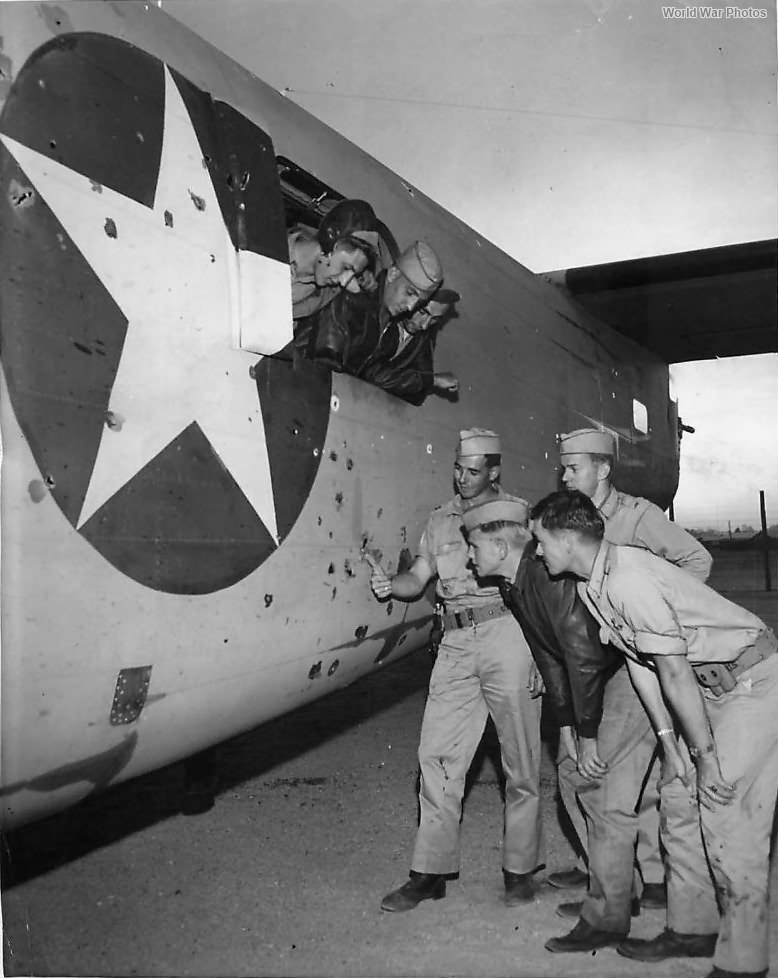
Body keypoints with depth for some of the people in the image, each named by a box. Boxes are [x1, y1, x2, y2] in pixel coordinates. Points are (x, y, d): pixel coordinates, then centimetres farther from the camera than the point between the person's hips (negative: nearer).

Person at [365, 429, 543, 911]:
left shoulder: (518, 512, 3)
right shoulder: (441, 519, 15)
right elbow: (418, 578, 14)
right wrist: (389, 583, -6)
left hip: (508, 638, -4)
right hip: (456, 643, 4)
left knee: (520, 760, 5)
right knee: (437, 755, 3)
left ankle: (520, 869, 21)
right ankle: (431, 872, 13)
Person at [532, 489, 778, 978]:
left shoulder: (629, 580, -28)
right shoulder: (593, 586, 2)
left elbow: (674, 672, -24)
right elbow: (639, 662, 5)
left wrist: (705, 754, -17)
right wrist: (671, 741, 3)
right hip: (716, 688, 9)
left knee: (729, 813, -7)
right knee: (681, 798, 11)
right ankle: (692, 929, 24)